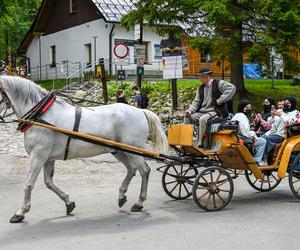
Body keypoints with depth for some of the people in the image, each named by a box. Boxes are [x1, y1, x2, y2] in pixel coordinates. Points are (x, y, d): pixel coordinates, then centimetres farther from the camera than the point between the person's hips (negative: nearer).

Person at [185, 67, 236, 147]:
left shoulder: (218, 84, -5)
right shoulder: (201, 88, 17)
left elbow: (232, 88, -19)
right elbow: (196, 101, 15)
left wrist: (221, 99, -21)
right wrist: (190, 110, -6)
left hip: (215, 111, -8)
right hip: (202, 112, 8)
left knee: (202, 119, -34)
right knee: (188, 118, -9)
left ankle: (200, 144, -29)